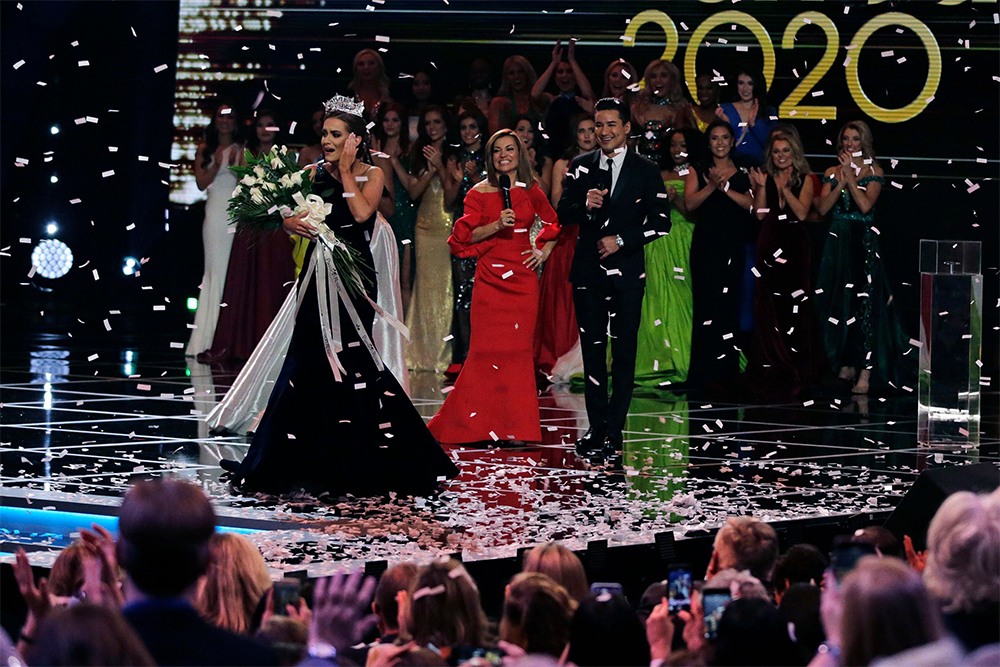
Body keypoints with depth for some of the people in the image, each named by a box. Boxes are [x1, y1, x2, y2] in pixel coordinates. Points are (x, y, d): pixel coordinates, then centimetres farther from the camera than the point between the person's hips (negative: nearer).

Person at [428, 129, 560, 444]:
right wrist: (497, 225, -15)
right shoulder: (480, 193, 3)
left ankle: (516, 427, 2)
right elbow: (466, 236, -2)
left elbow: (554, 225, 23)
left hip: (522, 277, 2)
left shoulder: (531, 193, 9)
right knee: (487, 348, -7)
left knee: (518, 348, -2)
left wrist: (544, 251, 9)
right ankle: (477, 425, 1)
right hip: (490, 278, -2)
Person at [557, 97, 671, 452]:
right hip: (588, 271, 2)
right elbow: (563, 213, 6)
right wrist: (585, 205, -16)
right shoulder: (581, 166, 9)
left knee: (624, 351, -2)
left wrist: (622, 240, -11)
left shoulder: (646, 170, 2)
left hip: (627, 270, -2)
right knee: (592, 349, 4)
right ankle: (596, 424, 11)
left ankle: (614, 428, 1)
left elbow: (661, 221, -1)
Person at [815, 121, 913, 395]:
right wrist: (841, 181, -13)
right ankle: (846, 363, 19)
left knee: (865, 304, -9)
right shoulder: (833, 172, 9)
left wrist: (850, 175, -13)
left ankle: (866, 371, -12)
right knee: (838, 303, 5)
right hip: (837, 241, 4)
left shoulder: (873, 172, 0)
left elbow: (865, 204, -14)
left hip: (864, 241, -4)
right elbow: (823, 207, -3)